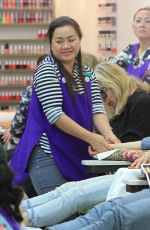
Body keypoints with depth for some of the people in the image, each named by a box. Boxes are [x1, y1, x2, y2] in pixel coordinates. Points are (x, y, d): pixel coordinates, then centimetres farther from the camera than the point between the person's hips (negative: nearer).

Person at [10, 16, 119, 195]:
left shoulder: (87, 73, 11)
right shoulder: (46, 71, -9)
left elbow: (97, 108, 2)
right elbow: (55, 114, -17)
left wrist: (107, 133, -19)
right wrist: (92, 138, -21)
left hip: (78, 155, 6)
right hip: (47, 154, -6)